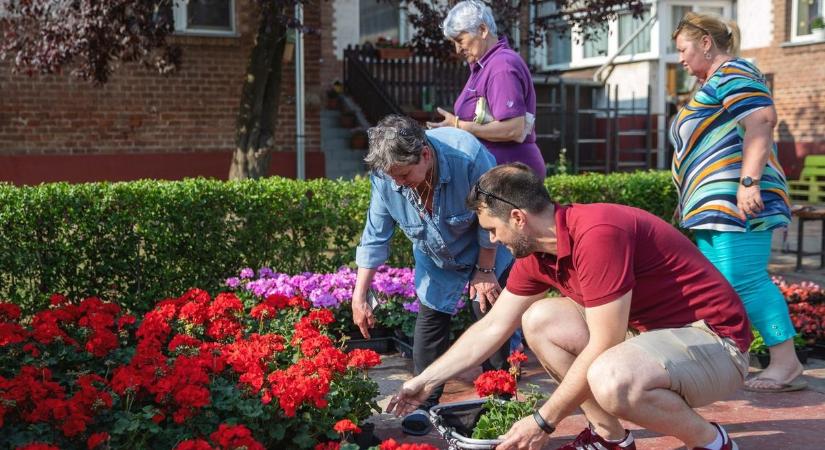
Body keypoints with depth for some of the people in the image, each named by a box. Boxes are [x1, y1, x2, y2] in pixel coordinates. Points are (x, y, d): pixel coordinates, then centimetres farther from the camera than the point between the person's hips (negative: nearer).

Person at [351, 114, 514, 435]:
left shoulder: (469, 155, -39)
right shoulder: (384, 176, -27)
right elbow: (375, 237, -16)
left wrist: (485, 270, -16)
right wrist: (359, 296, -18)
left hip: (488, 251, -2)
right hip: (435, 261, 3)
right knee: (430, 322, -3)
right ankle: (425, 402, 9)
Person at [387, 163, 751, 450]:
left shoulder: (597, 235, -27)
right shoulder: (537, 254, 2)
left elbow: (602, 347, -26)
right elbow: (491, 328, 12)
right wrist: (426, 381, 16)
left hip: (715, 339, -9)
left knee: (611, 379, -36)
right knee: (539, 321, 2)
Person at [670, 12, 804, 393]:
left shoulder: (733, 73, -5)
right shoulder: (711, 84, 25)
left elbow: (762, 120, -20)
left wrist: (750, 181, -27)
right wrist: (688, 201, 31)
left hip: (737, 200, -11)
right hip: (714, 204, 11)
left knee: (745, 281, -14)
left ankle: (786, 364, -9)